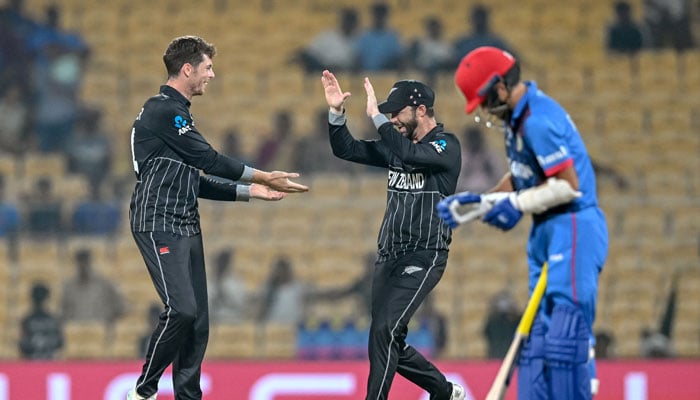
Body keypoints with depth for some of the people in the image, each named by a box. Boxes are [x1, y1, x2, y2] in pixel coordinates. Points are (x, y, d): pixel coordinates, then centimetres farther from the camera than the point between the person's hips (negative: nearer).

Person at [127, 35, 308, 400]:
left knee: (197, 321, 4)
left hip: (186, 229, 10)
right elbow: (209, 161, -13)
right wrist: (265, 177, -7)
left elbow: (197, 182, 20)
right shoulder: (163, 110, -11)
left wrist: (249, 191, 12)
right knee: (181, 310, -19)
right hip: (159, 226, -10)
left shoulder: (176, 113, 20)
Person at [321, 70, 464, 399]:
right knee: (388, 343, 9)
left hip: (423, 258, -8)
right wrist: (336, 111, -5)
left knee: (384, 331, -20)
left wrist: (376, 116, -26)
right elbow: (346, 149, 10)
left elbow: (411, 155, -28)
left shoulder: (447, 146, -9)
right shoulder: (396, 147, 12)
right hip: (388, 257, 8)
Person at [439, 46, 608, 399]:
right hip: (546, 232, 11)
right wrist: (481, 201, 12)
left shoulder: (538, 120, -19)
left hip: (574, 229, -11)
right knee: (538, 332, 9)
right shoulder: (517, 117, 13)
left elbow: (569, 185, -21)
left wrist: (517, 204, -14)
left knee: (565, 328, -15)